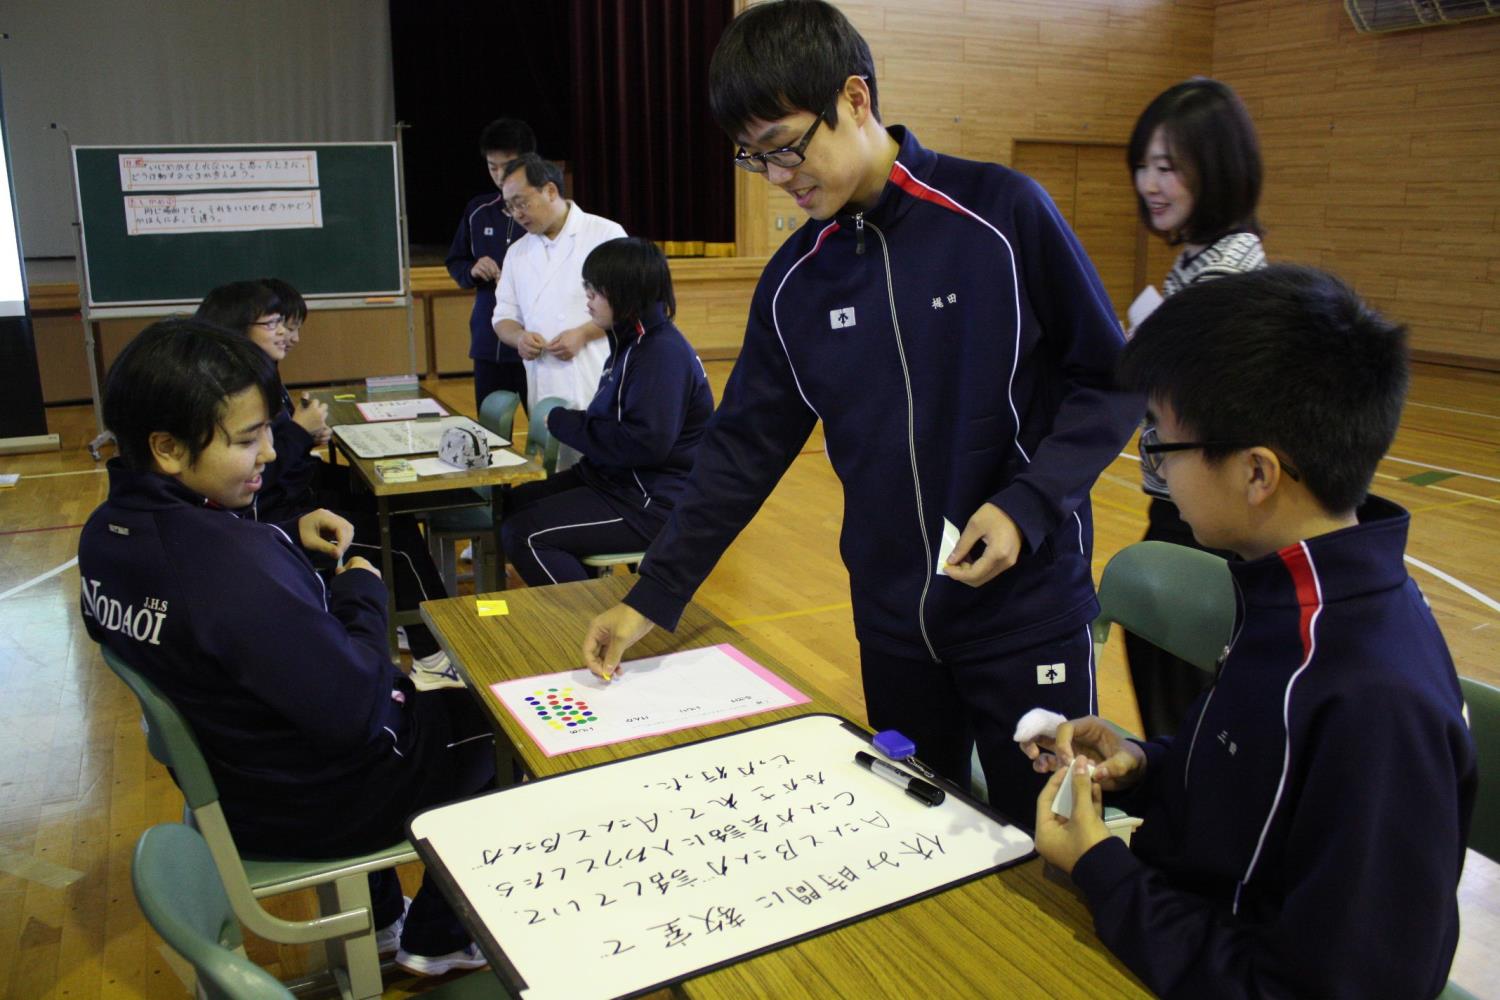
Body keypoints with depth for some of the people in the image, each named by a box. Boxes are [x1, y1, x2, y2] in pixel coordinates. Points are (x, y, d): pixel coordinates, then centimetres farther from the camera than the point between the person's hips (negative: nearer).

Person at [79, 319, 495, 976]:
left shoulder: (107, 530, -8)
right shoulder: (239, 564, -37)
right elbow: (354, 712, -31)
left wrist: (289, 537, -1)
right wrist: (363, 591, -16)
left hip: (226, 780, 9)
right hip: (319, 802, -8)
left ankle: (376, 920, 41)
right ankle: (436, 940, 30)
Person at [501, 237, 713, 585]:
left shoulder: (662, 354, -20)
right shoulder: (632, 342, 11)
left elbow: (645, 445, -28)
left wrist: (563, 423, -17)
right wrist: (567, 421, -4)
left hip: (655, 504, -11)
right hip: (615, 478, 11)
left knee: (523, 535, -17)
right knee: (510, 505, 12)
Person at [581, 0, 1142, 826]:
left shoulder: (1002, 213, -11)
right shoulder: (794, 279, 2)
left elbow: (1109, 380, -5)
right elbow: (745, 446, 5)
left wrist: (1027, 505, -19)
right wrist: (653, 597, 1)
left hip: (1028, 608, -3)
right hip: (892, 621, 4)